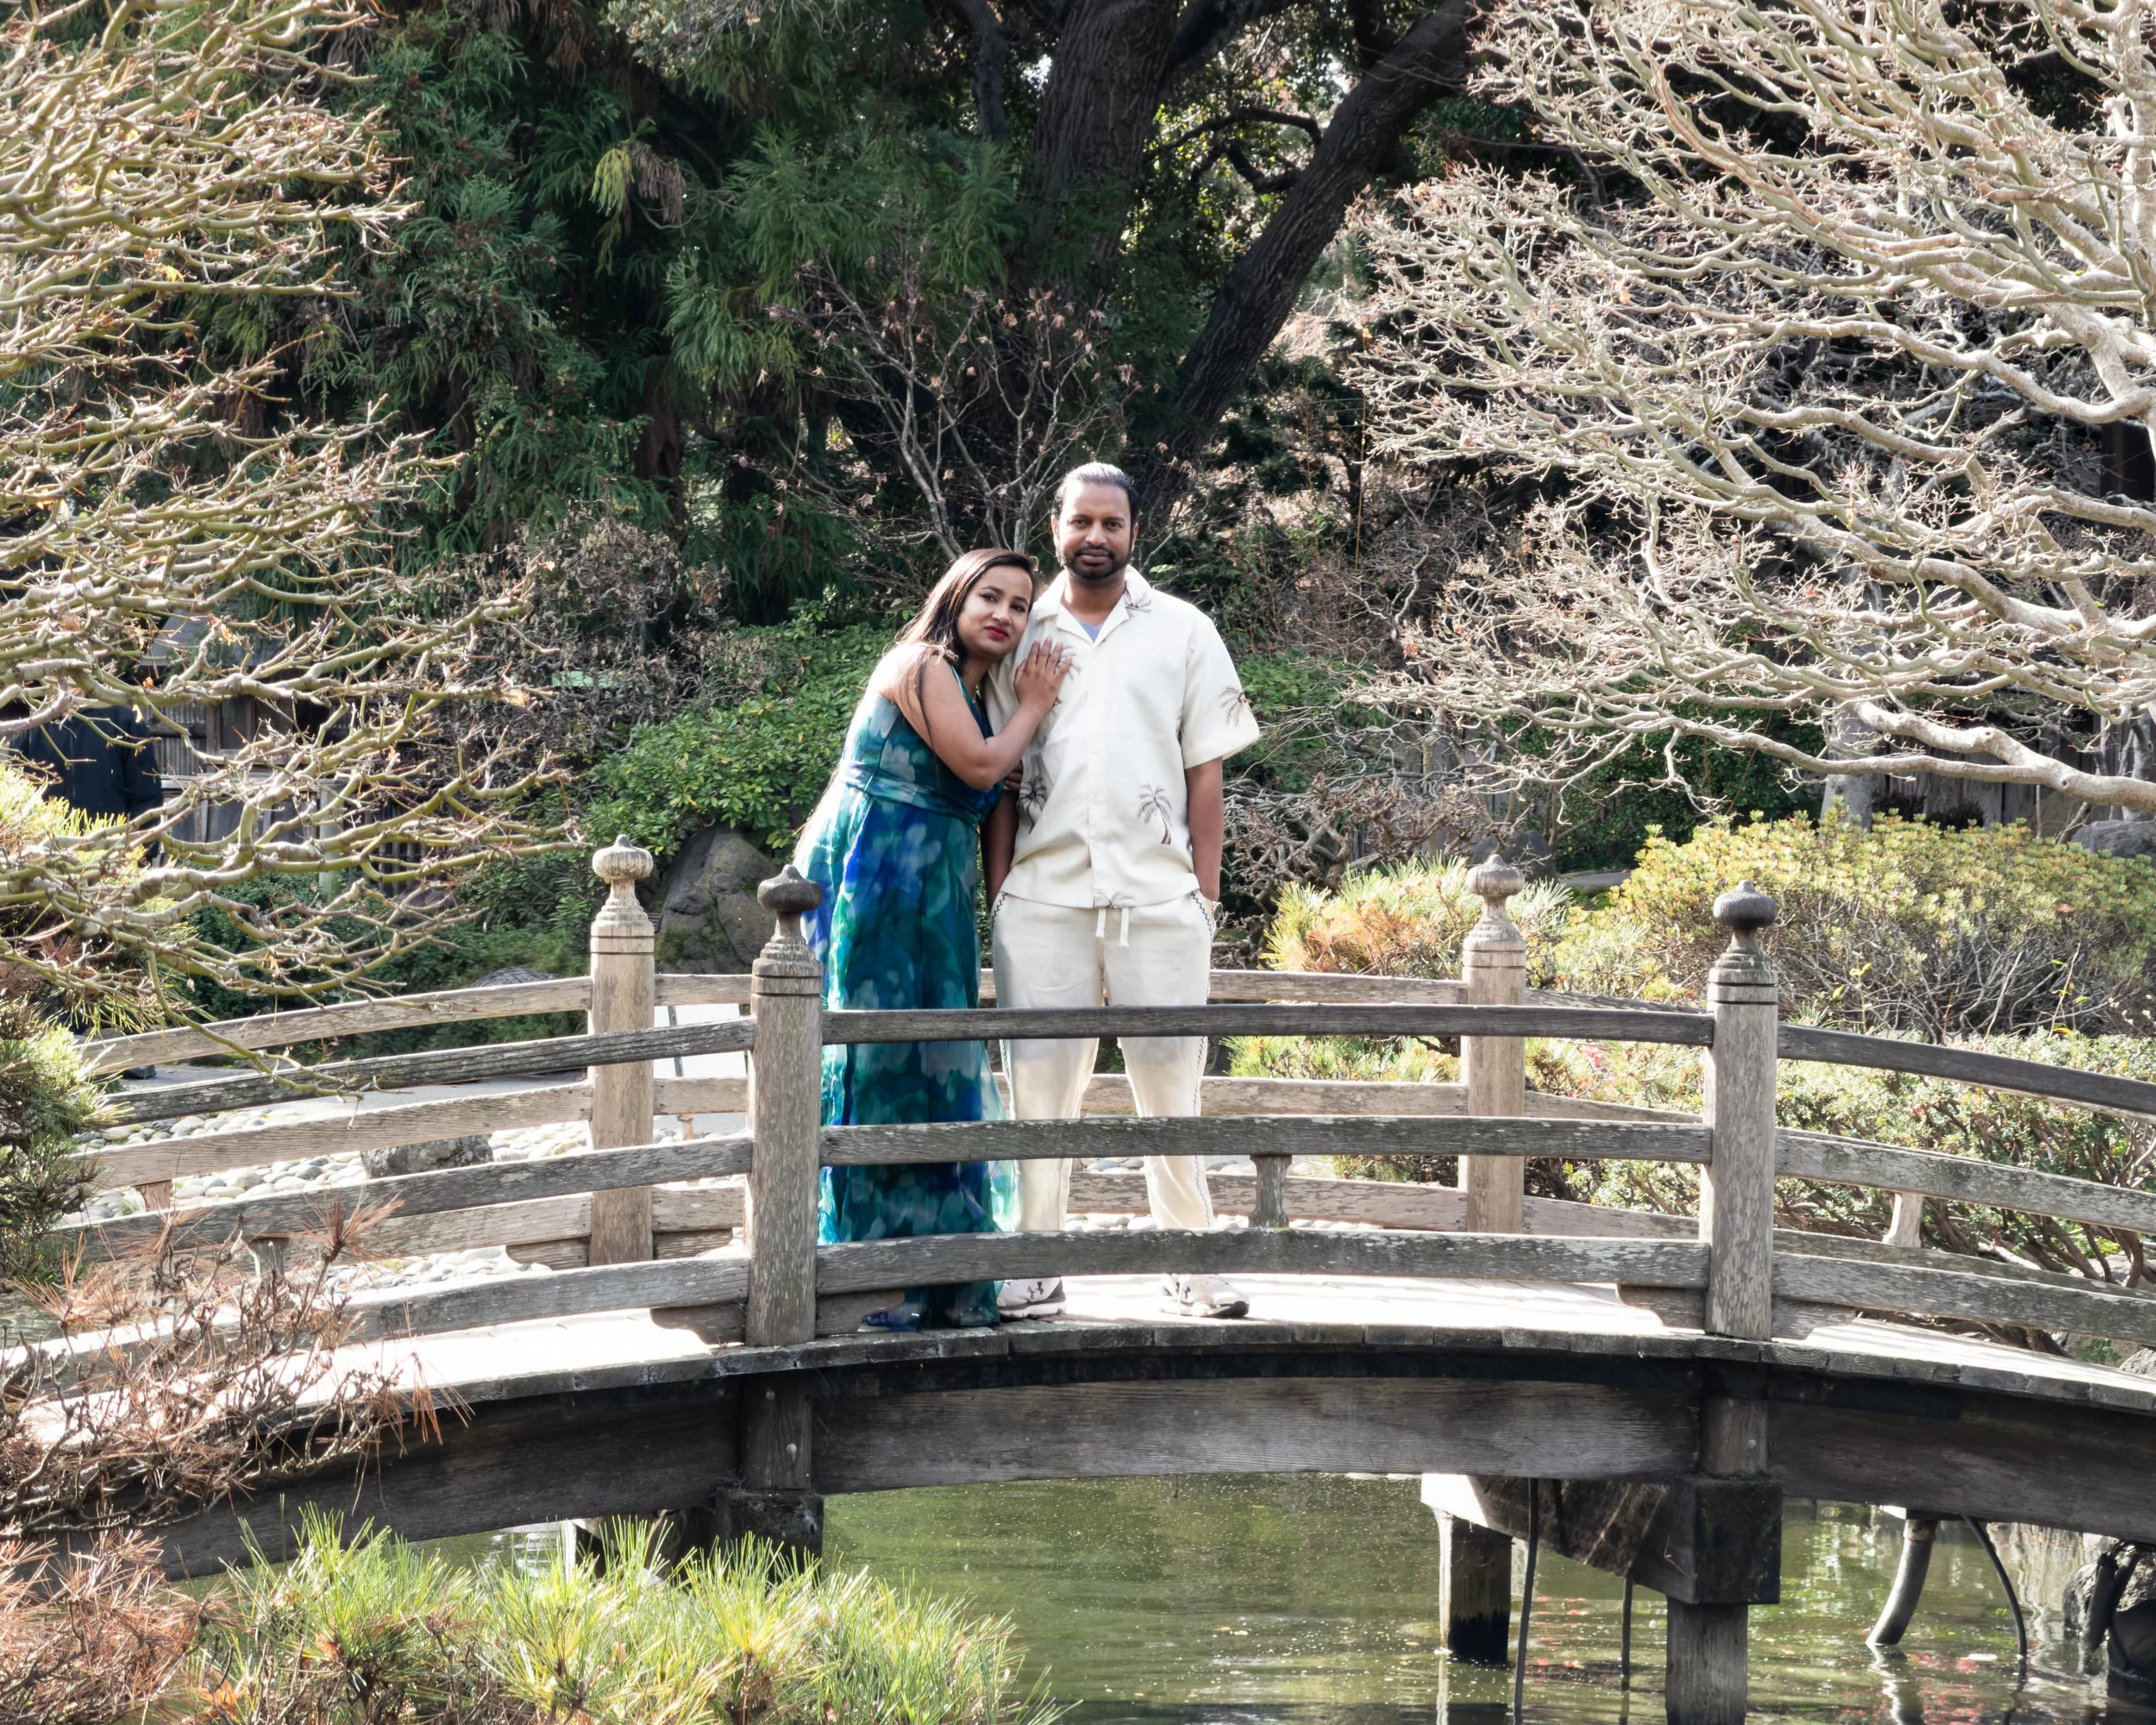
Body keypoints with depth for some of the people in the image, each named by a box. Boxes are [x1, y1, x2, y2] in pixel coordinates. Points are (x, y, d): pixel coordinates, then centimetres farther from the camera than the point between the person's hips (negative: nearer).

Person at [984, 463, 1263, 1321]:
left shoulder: (1183, 632, 10)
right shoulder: (1021, 636, 12)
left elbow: (1205, 769, 8)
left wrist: (1205, 892, 1)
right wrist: (997, 894, 2)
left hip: (1158, 895, -1)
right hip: (1043, 894, 1)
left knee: (1171, 1082, -1)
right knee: (1040, 1081, -2)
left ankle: (1190, 1266, 4)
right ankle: (1038, 1266, 4)